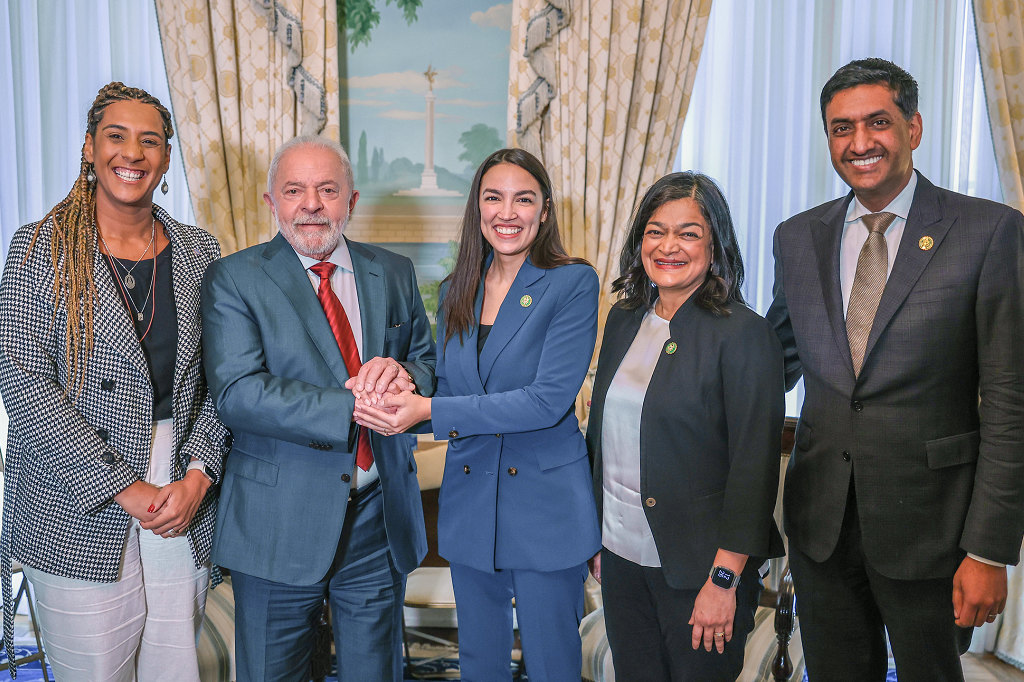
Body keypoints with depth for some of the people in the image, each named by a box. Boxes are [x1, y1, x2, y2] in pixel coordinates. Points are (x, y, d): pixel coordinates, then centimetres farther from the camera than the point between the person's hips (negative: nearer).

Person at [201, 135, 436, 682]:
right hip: (278, 525, -3)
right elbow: (237, 393, -18)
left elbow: (428, 361, 9)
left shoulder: (393, 273, 6)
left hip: (381, 517, 3)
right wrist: (354, 407, -27)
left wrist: (406, 378, -16)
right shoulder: (234, 279, -7)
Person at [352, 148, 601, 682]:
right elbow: (446, 392, 12)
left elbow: (549, 399, -20)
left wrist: (429, 411, -22)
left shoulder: (573, 283, -11)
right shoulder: (456, 291, 7)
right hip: (470, 504, 5)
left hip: (546, 509, -5)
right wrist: (397, 401, -11)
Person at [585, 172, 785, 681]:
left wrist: (725, 579, -16)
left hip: (697, 565, -5)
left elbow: (755, 466, -15)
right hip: (620, 556, 5)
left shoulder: (744, 334, -13)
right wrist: (596, 538, 12)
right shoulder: (624, 319, 5)